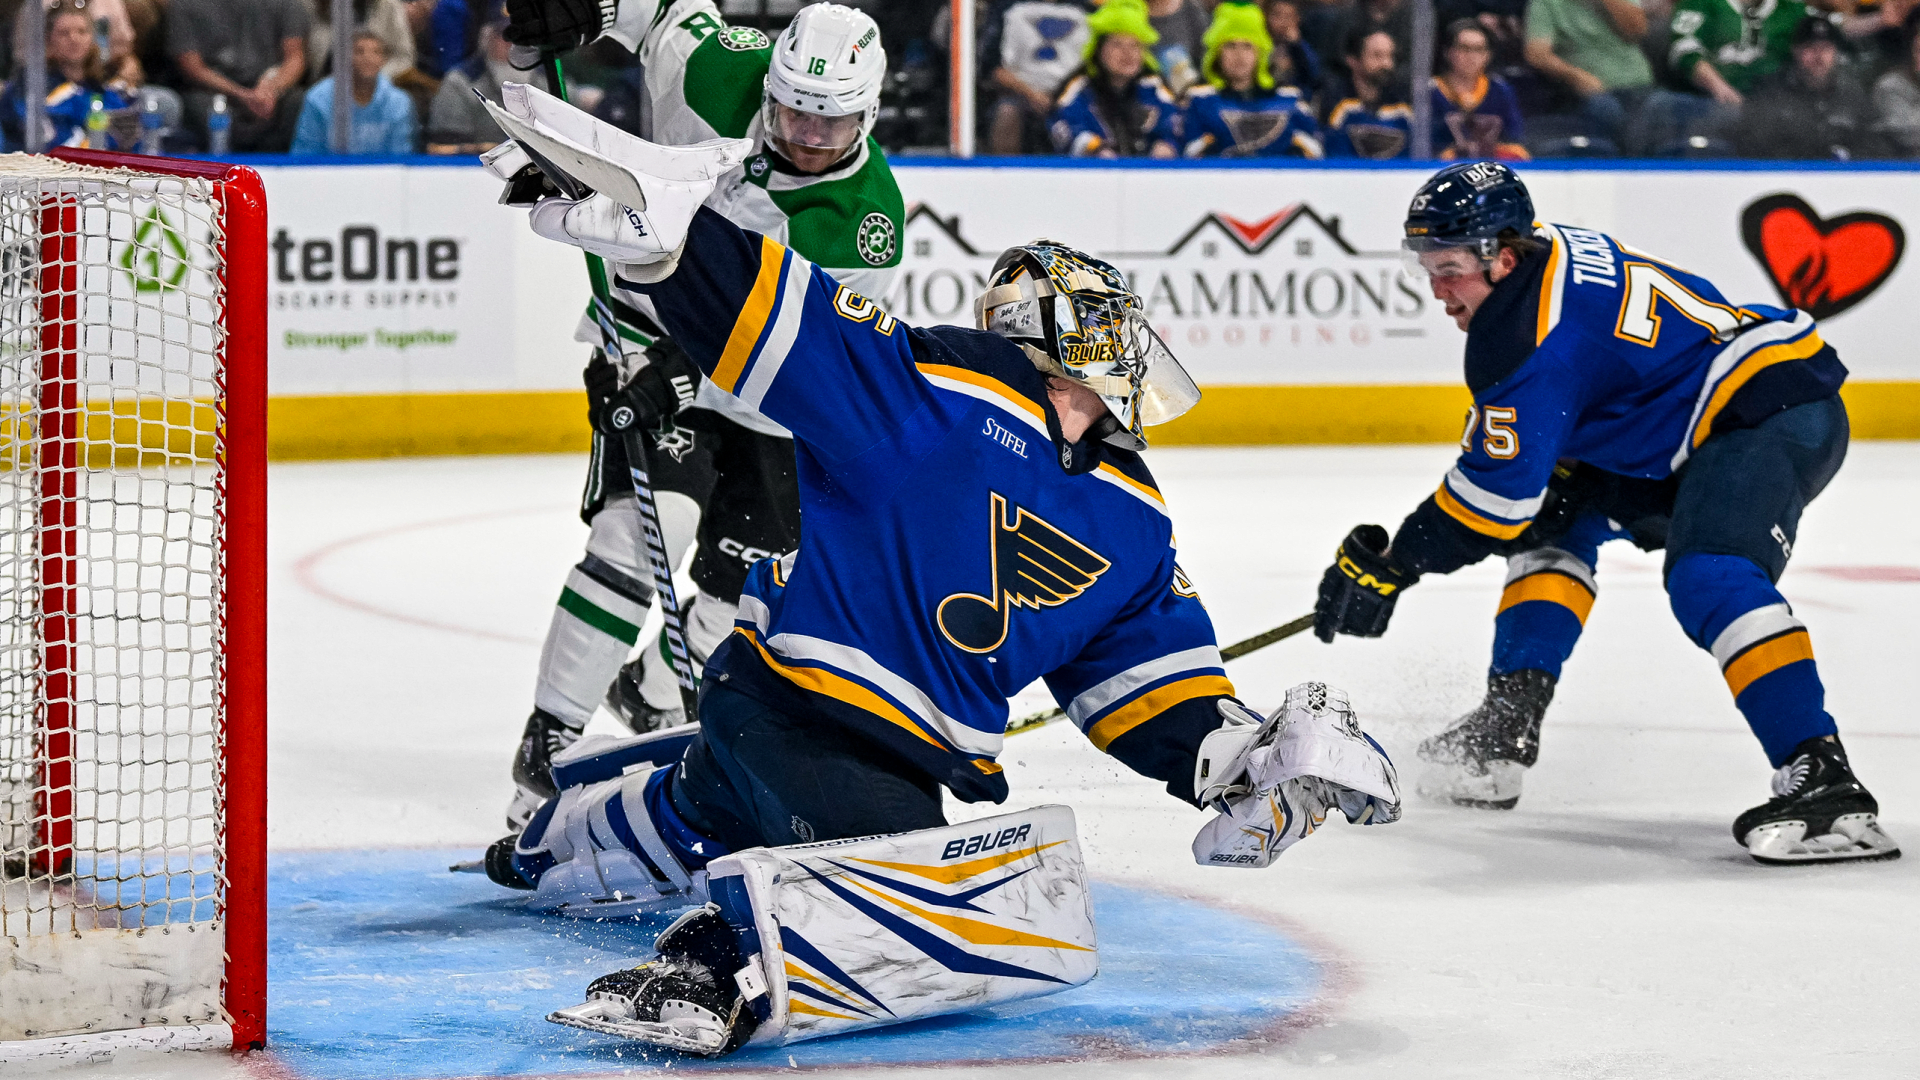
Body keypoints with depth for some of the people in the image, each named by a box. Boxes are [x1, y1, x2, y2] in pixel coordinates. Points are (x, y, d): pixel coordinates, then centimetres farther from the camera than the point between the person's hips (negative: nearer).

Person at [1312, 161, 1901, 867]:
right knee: (1556, 517, 19)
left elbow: (1498, 490, -20)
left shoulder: (1531, 332, -21)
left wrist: (1389, 565, -12)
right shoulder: (1549, 255, 9)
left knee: (1709, 576, -33)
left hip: (1778, 413, -12)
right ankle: (1504, 732, 15)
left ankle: (1823, 783, -43)